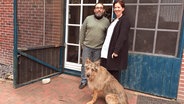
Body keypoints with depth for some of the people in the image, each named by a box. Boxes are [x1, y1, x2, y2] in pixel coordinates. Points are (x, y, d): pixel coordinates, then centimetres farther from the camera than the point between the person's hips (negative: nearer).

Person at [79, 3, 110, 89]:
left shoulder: (106, 21, 2)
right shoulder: (88, 18, 2)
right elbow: (82, 31, 5)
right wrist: (82, 43, 4)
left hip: (99, 48, 0)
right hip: (87, 46, 1)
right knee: (85, 64, 6)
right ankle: (83, 81, 22)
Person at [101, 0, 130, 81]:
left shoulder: (125, 20, -8)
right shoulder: (115, 20, 17)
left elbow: (122, 37, -18)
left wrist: (116, 50, -23)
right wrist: (105, 48, 12)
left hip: (116, 51, -8)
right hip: (108, 50, 8)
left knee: (114, 72, 2)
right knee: (107, 71, 12)